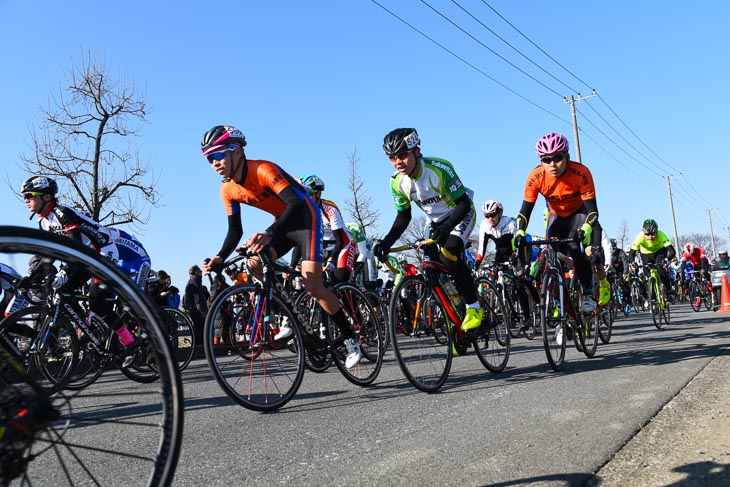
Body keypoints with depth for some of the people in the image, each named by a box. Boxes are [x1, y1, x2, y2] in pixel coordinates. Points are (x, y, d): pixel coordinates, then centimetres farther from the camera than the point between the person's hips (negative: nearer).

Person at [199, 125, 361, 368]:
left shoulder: (263, 169, -28)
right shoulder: (228, 190, -5)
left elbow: (297, 203, -39)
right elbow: (235, 230, 0)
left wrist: (270, 233, -54)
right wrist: (220, 258, -18)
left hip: (305, 217, -7)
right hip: (282, 223, 7)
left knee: (312, 286, -18)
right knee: (254, 265, -15)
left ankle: (350, 339, -1)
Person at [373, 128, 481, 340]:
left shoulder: (440, 169, -31)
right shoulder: (397, 182, -15)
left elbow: (463, 203, -29)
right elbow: (403, 217, -5)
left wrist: (446, 227, -46)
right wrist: (386, 242, -21)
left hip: (461, 215, -6)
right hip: (436, 221, 6)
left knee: (448, 256, -30)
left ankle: (474, 307, -11)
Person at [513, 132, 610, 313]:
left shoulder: (581, 173, -32)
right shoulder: (535, 177, -27)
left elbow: (592, 208, -32)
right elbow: (525, 210, -23)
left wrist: (585, 229, -50)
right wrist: (520, 233, -39)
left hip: (579, 214, -2)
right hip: (556, 217, 2)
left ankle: (602, 281, 5)